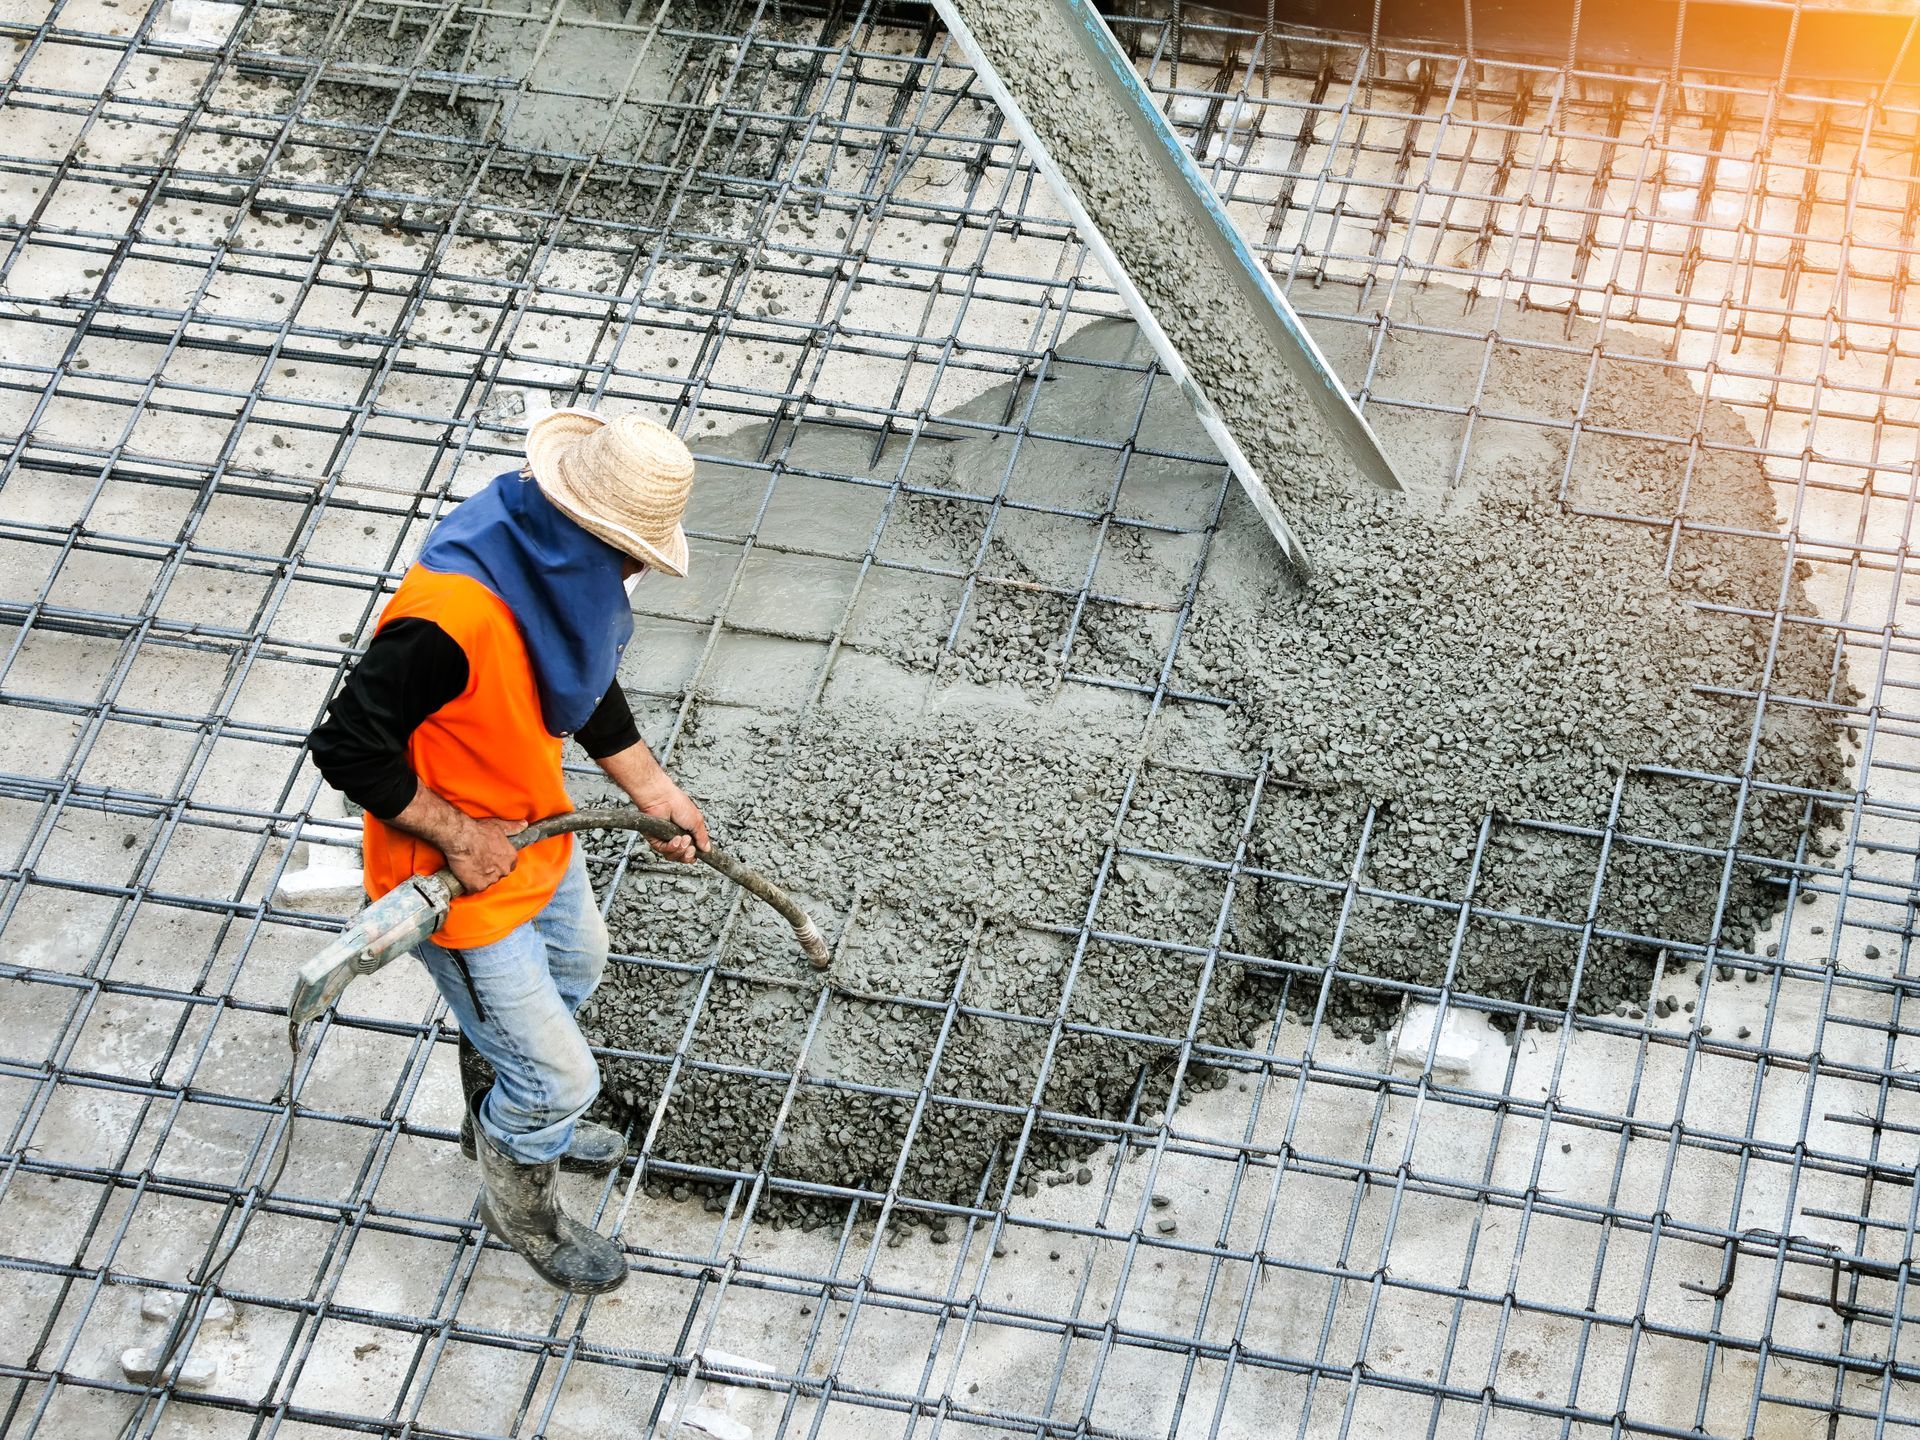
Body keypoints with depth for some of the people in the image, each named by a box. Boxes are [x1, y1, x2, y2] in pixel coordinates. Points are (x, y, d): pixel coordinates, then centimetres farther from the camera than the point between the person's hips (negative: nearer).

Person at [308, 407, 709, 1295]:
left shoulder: (560, 560, -12)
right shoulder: (453, 619, -41)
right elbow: (348, 745, -35)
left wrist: (652, 789, 6)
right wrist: (459, 838, -27)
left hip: (532, 826, 9)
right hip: (458, 885, -9)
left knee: (574, 964, 35)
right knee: (557, 1076, 8)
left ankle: (501, 1119, 63)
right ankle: (519, 1204, 41)